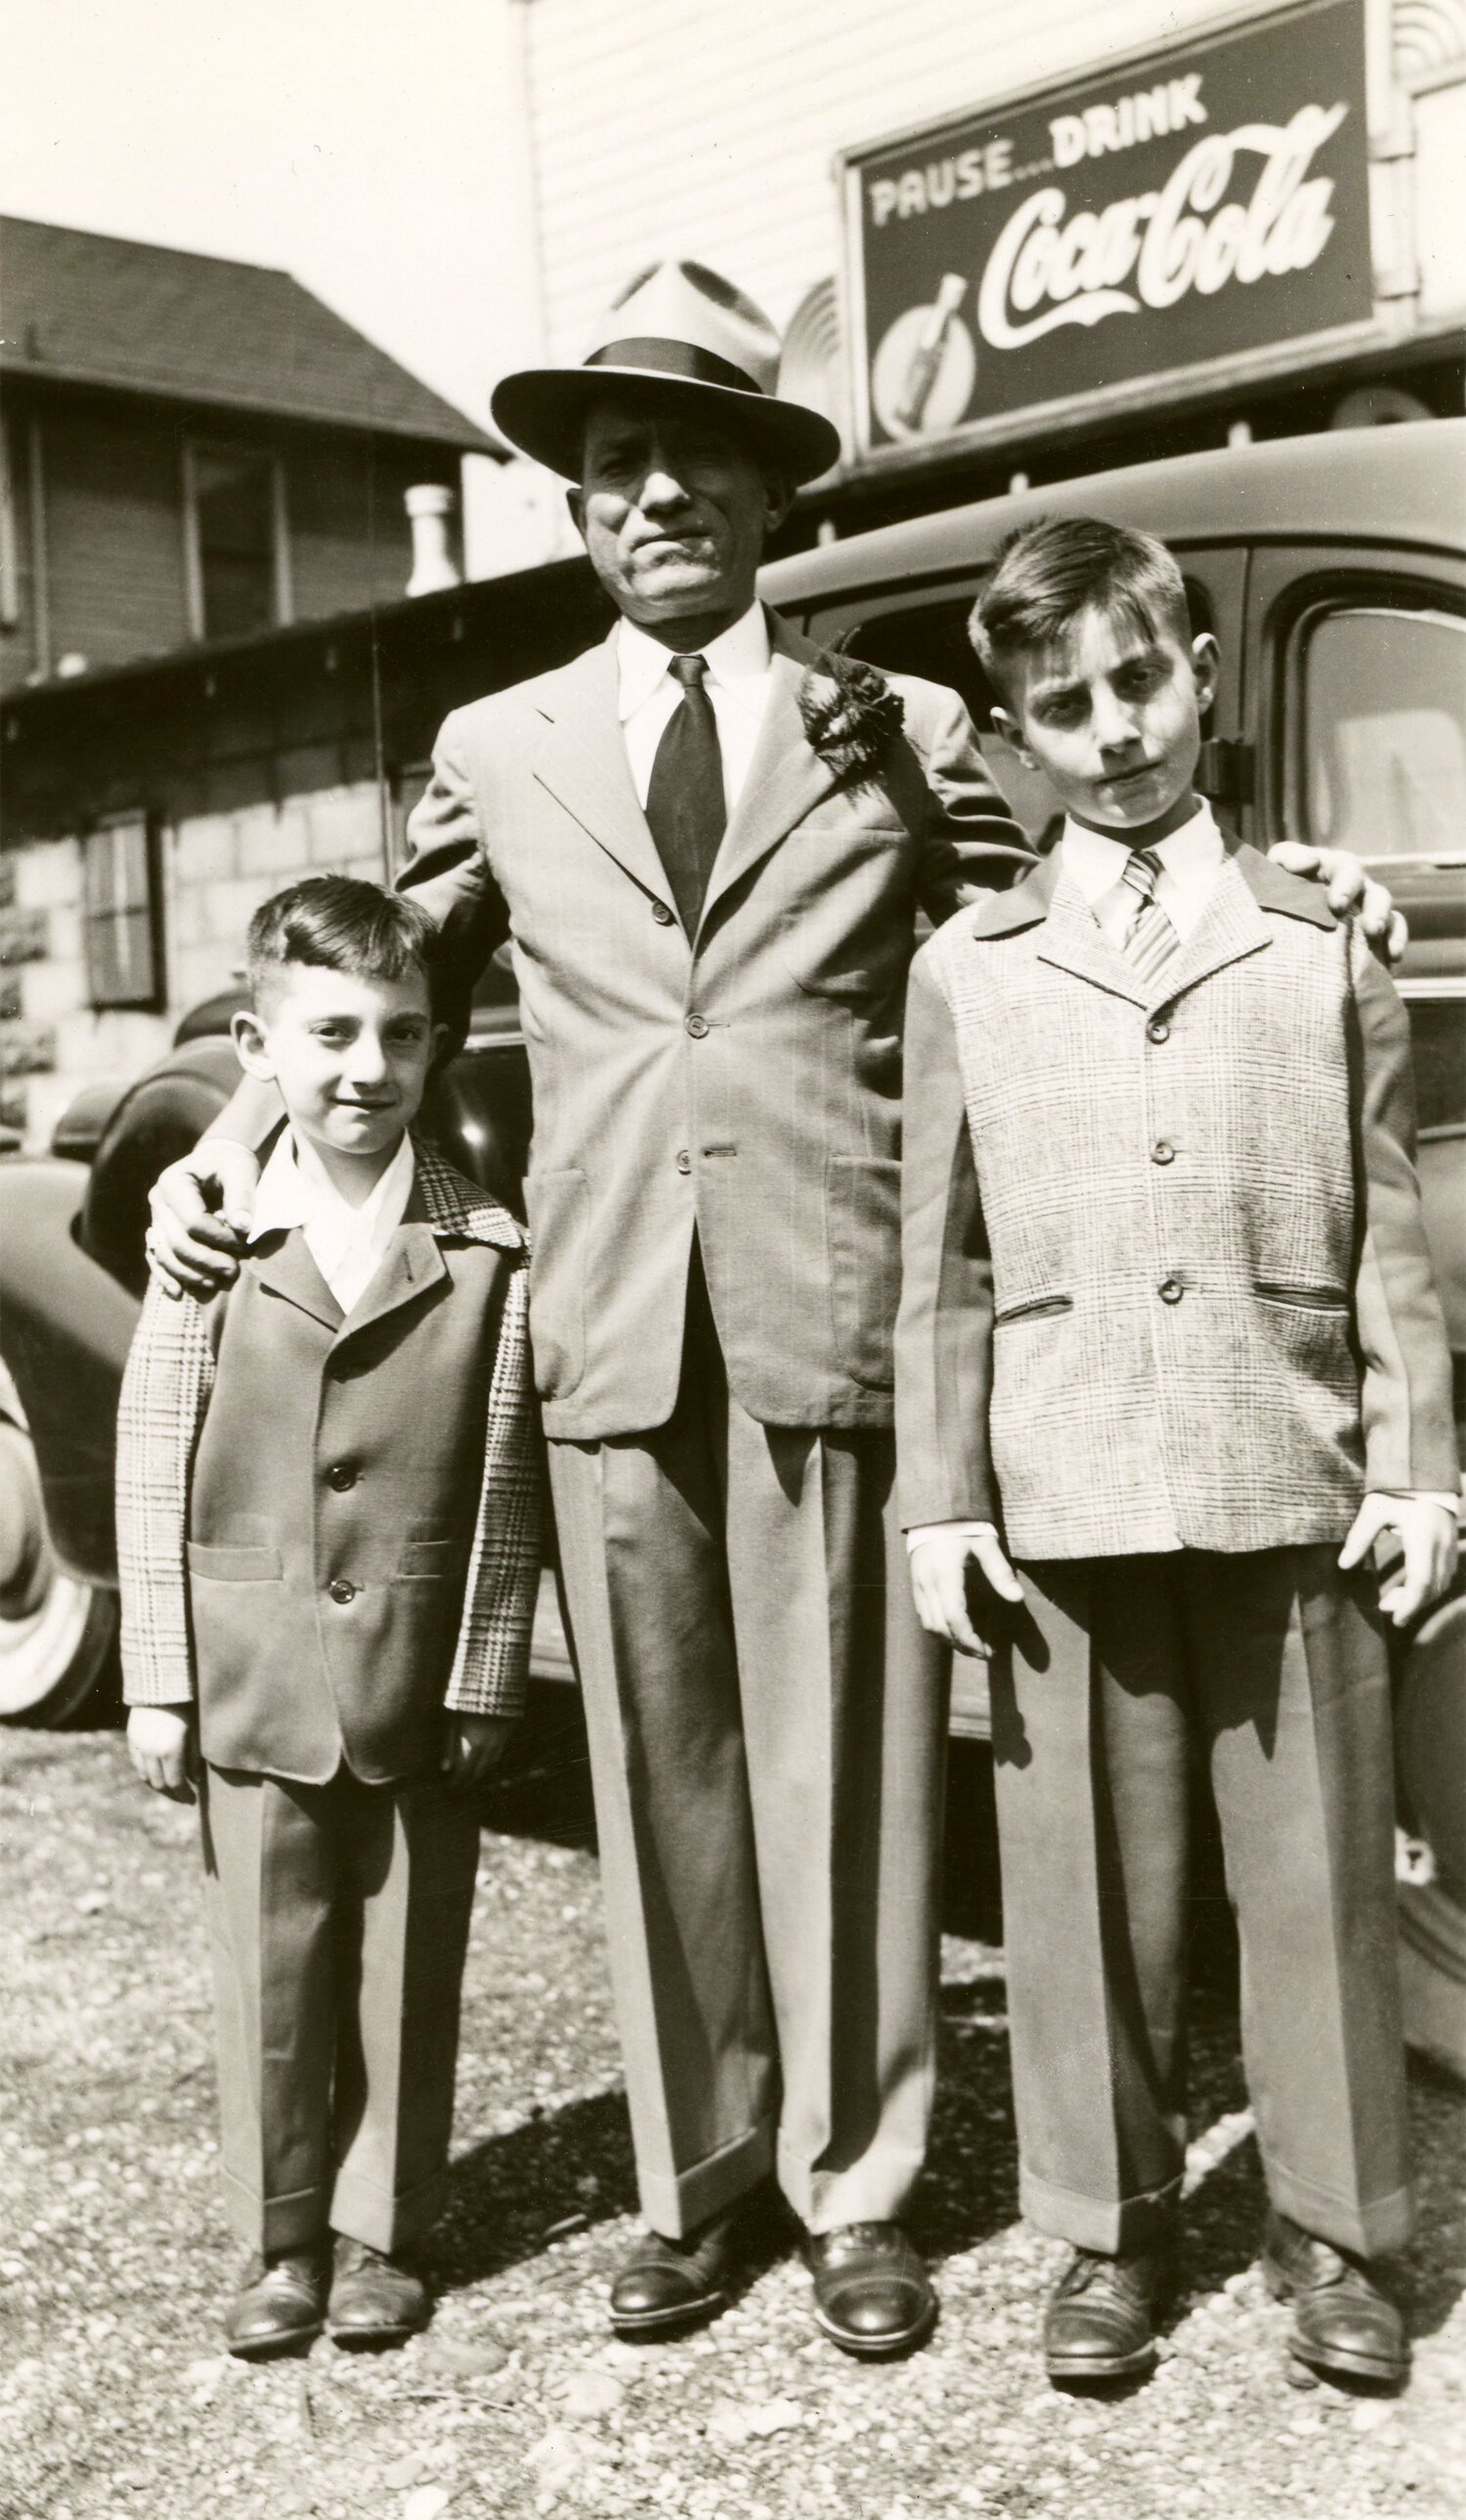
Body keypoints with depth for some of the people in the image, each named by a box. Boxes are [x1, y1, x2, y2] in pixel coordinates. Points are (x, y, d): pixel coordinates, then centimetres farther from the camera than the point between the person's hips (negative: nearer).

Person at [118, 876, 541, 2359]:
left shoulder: (488, 1248, -5)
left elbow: (503, 1486, -3)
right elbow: (153, 1472, 0)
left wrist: (485, 1678, -5)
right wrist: (157, 1682, -2)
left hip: (420, 1679, 0)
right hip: (251, 1673, 1)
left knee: (406, 1967, 10)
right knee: (269, 1968, 9)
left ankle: (381, 2235, 26)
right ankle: (282, 2242, 25)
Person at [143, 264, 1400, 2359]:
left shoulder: (903, 733, 11)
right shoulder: (498, 752, 16)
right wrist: (233, 1144, 11)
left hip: (836, 1315, -1)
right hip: (612, 1329, 2)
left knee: (842, 1771, 3)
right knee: (660, 1774, 8)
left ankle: (856, 2191, 19)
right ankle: (695, 2182, 24)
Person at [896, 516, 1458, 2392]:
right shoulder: (966, 971, 8)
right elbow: (942, 1264, 6)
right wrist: (939, 1502, 1)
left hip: (1290, 1494, 0)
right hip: (1062, 1504, 0)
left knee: (1316, 1875, 7)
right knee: (1084, 1885, 7)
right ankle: (1109, 2234, 23)